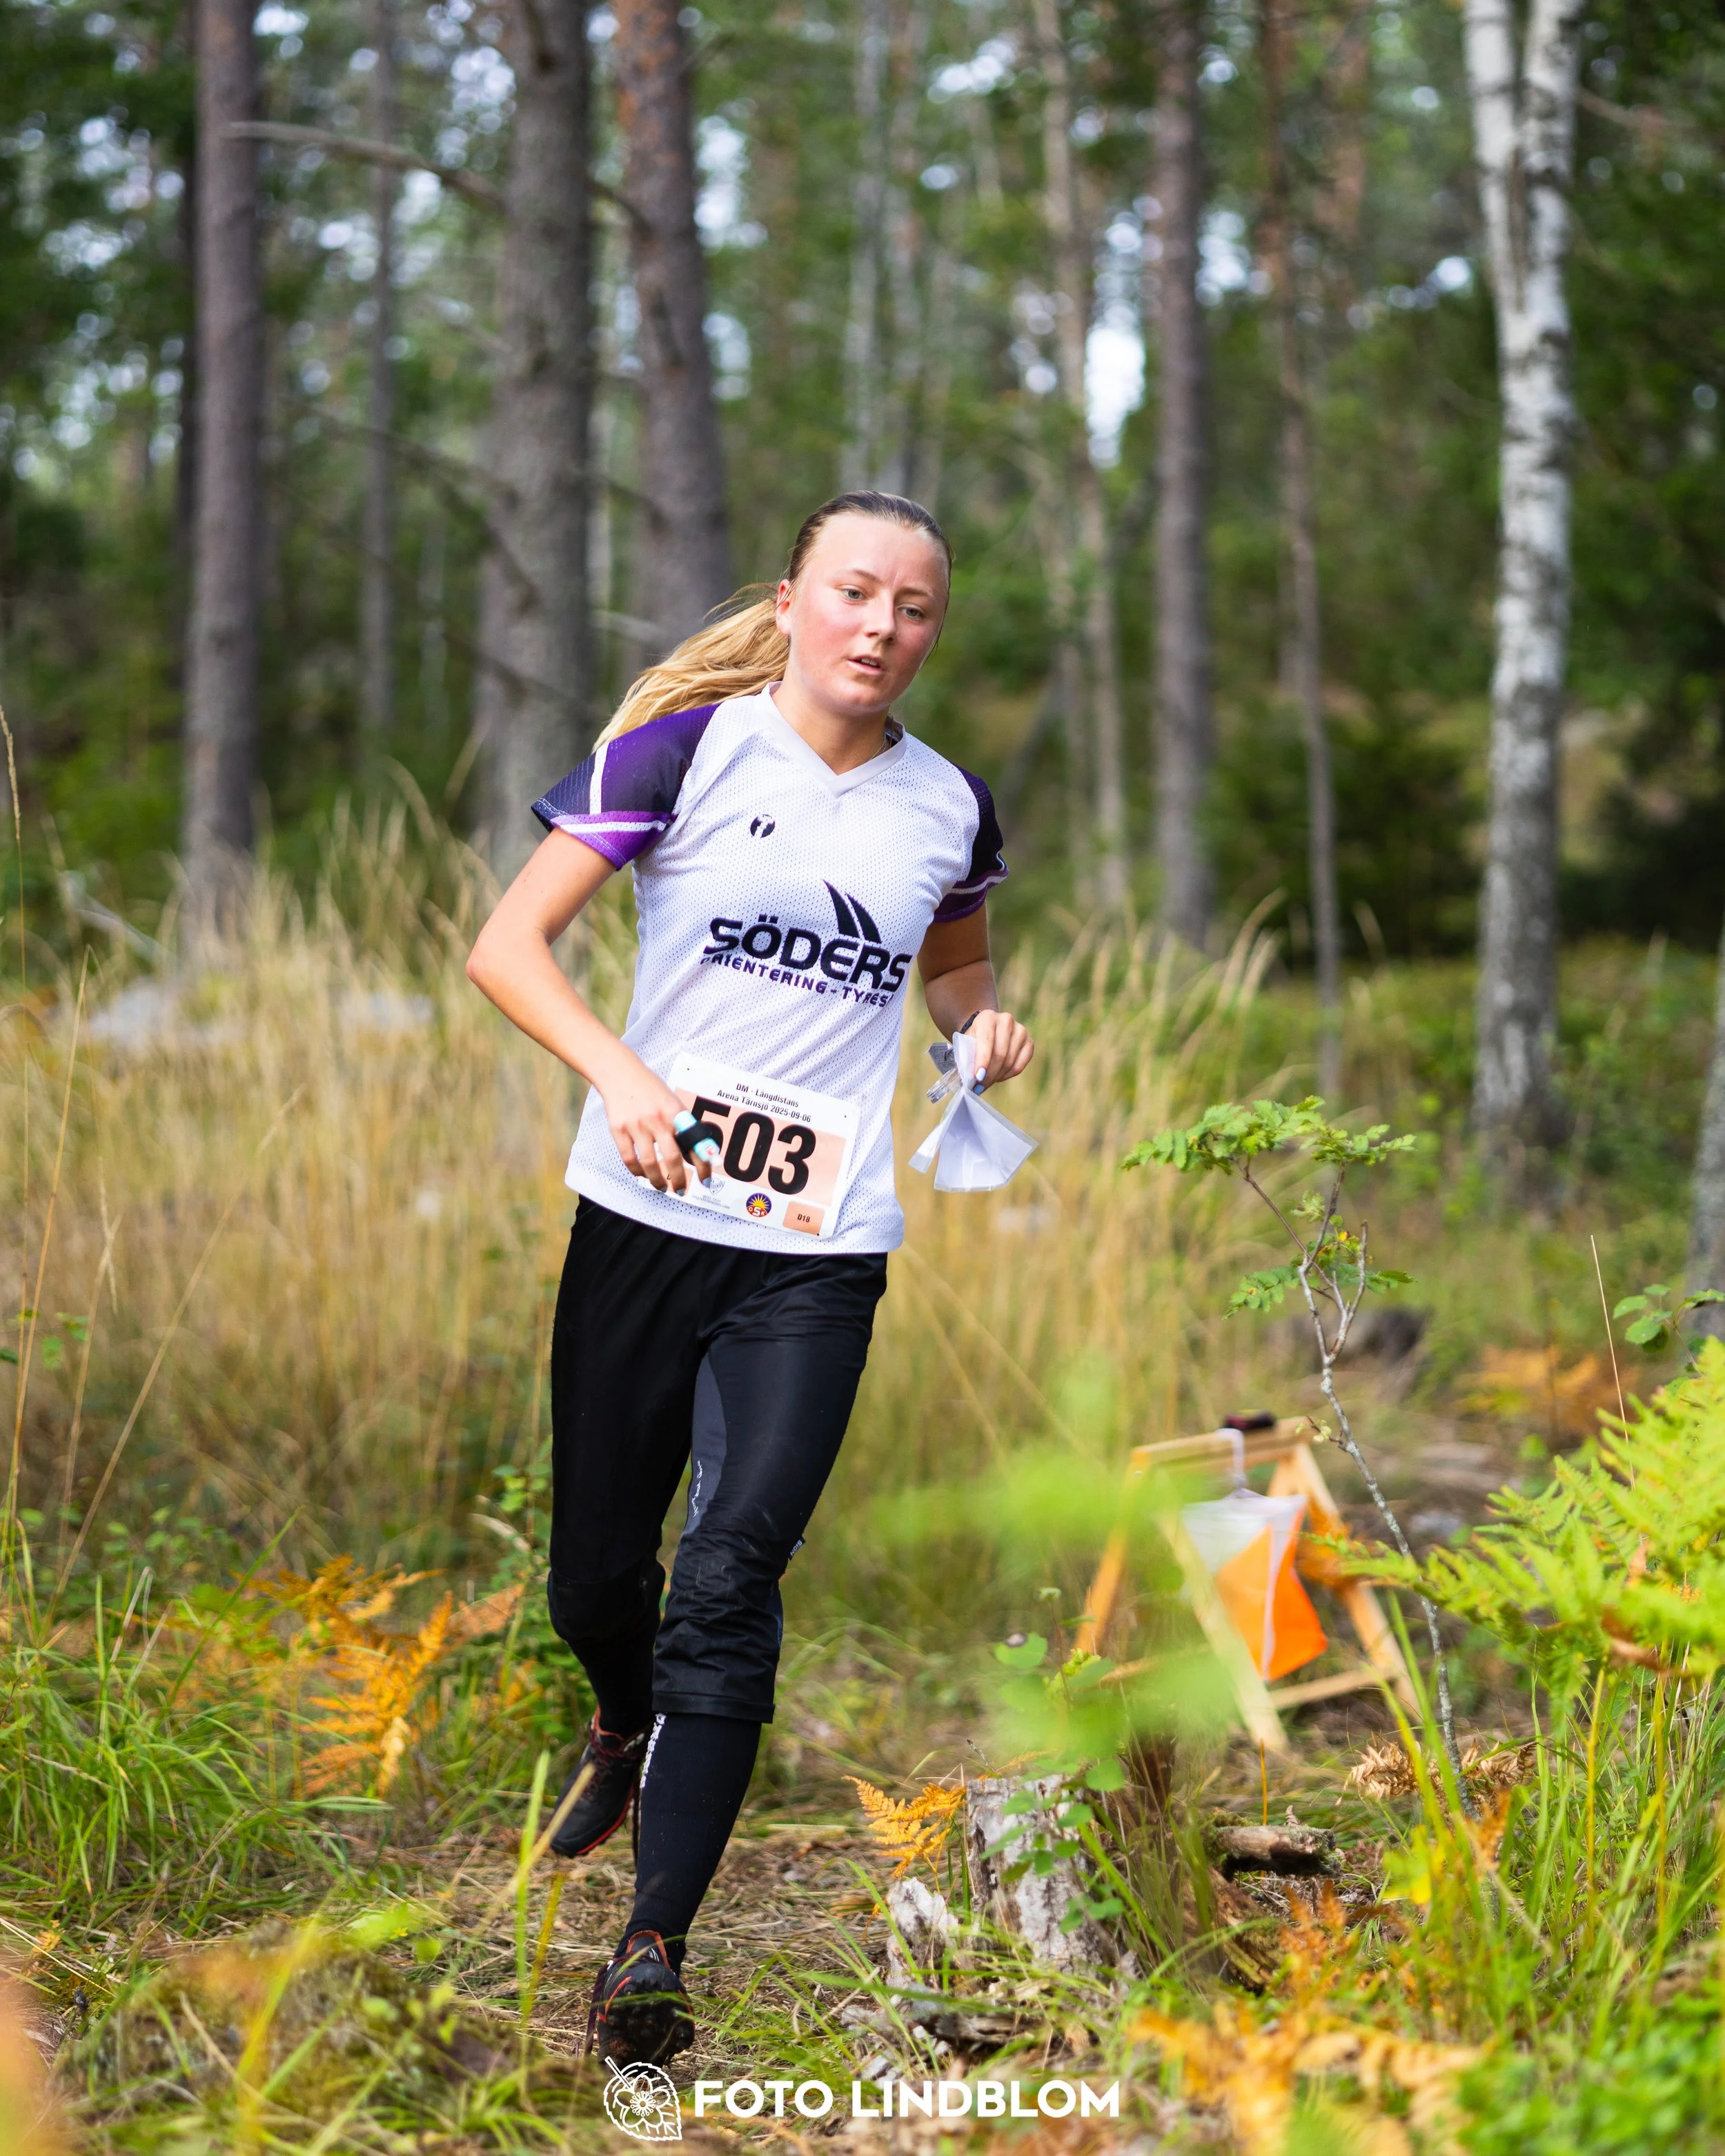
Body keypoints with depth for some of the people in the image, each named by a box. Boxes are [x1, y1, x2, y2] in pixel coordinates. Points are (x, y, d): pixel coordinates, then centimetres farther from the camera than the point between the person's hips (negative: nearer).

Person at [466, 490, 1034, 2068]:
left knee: (731, 1582, -10)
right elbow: (507, 946, -5)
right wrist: (625, 1075, -21)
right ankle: (629, 1727, 46)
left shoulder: (949, 806, 7)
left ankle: (654, 1950, -8)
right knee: (596, 1572, 10)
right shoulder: (684, 748, -3)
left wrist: (983, 1023, 5)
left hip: (821, 1254, 1)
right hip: (647, 1216, 0)